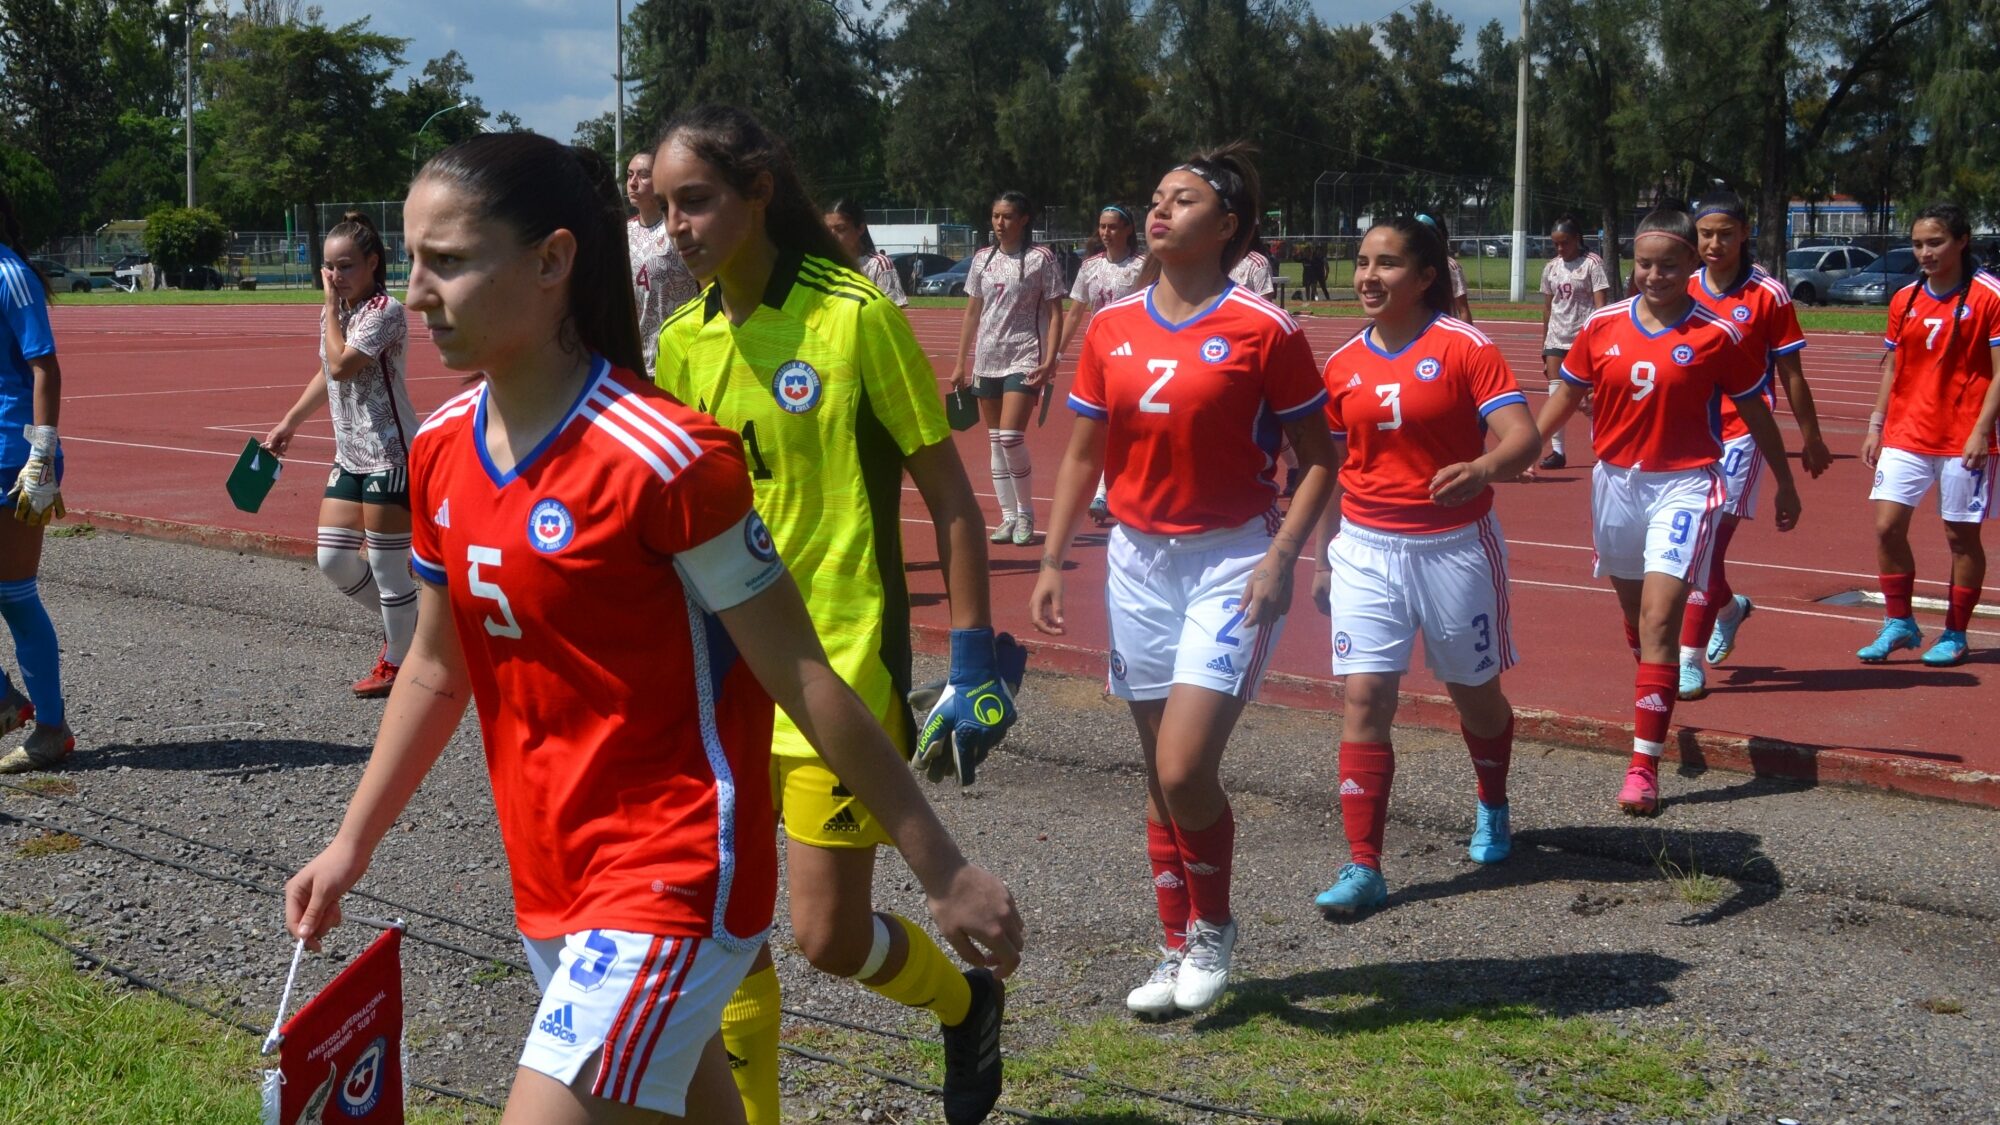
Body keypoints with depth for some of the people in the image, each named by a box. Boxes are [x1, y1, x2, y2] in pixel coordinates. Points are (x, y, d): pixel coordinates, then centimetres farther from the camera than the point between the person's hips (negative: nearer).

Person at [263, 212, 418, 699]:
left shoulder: (385, 311, -14)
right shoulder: (335, 312, 11)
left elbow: (342, 365, -23)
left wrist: (331, 306, -14)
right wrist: (289, 422, 29)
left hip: (390, 455, -9)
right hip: (349, 456, 9)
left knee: (386, 567, -2)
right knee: (333, 559, 8)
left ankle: (395, 662, 14)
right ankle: (401, 624, 28)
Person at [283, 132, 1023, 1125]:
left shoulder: (662, 457, -21)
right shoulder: (440, 452, 1)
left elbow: (800, 678, -16)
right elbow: (436, 668, 15)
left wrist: (942, 868, -13)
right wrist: (352, 844, 17)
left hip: (674, 876, -7)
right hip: (548, 874, 8)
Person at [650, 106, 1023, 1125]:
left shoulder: (853, 316, -12)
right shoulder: (681, 341, 4)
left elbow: (949, 497, -8)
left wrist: (972, 659, -10)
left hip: (845, 670, -5)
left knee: (828, 935, 1)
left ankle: (967, 1002, 32)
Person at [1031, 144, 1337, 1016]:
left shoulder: (1263, 330, -9)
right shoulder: (1111, 329, 5)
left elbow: (1318, 459, -5)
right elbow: (1083, 457, 13)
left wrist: (1280, 557, -16)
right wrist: (1051, 564, 7)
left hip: (1230, 563, -5)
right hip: (1138, 559, 5)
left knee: (1185, 767, -13)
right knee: (1160, 776, 11)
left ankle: (1212, 928, 13)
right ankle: (1176, 950, 25)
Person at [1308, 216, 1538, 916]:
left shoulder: (1464, 347, -10)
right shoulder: (1342, 366, 4)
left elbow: (1523, 437, -20)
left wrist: (1481, 468, -41)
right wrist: (1323, 559, 17)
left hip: (1455, 546, -3)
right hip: (1366, 550, 3)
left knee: (1474, 691, 14)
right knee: (1363, 697, -8)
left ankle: (1493, 810, 43)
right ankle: (1362, 867, -5)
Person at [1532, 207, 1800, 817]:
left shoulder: (1717, 334, -8)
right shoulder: (1602, 325, 0)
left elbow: (1755, 411, 3)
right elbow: (1568, 392, 13)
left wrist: (1785, 484, 11)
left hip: (1683, 485, -4)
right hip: (1615, 481, 4)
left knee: (1659, 617, -14)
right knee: (1634, 608, 18)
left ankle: (1645, 765, -15)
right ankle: (1655, 703, 43)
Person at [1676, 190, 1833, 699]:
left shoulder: (1768, 294, -5)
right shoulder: (1684, 290, 7)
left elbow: (1791, 375, 0)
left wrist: (1811, 439, 3)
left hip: (1741, 433, -5)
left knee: (1709, 542, -12)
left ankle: (1692, 659, -7)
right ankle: (1729, 607, 42)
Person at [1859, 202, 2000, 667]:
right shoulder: (1904, 300, 8)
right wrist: (1876, 425, 11)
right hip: (1906, 436, 5)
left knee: (1962, 535, 4)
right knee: (1887, 527, -4)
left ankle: (1954, 634, 17)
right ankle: (1898, 623, 12)